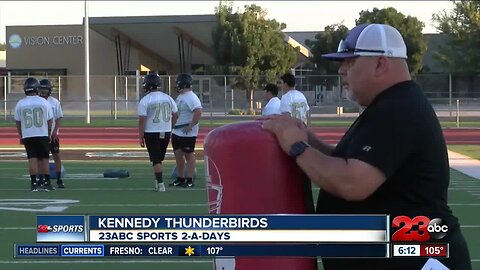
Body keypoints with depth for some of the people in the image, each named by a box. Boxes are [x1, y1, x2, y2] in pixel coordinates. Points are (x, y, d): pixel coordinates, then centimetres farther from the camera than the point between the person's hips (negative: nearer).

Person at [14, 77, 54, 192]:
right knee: (44, 158, 8)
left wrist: (21, 136, 18)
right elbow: (49, 121, 1)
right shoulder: (44, 102, -5)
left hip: (27, 135, 1)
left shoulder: (20, 104, -2)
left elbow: (18, 122, 6)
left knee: (32, 158, 3)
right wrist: (49, 134, 14)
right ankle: (47, 182, 10)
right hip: (42, 135, -1)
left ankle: (33, 183, 0)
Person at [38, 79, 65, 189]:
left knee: (56, 156, -1)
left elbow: (58, 119, 1)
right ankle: (41, 179, 14)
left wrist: (54, 132, -9)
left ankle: (59, 180, 3)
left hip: (52, 134, 0)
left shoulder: (54, 102, 0)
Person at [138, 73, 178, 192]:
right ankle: (158, 180, 25)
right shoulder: (168, 98, 2)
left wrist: (140, 136, -6)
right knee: (160, 158, 18)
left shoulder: (145, 100, -11)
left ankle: (160, 183, -6)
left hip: (151, 133, -4)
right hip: (166, 132, 4)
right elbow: (175, 117, 7)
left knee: (156, 159, 0)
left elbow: (142, 121, -12)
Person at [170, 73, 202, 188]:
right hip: (177, 131, 9)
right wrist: (174, 125, 19)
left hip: (187, 133, -9)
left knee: (189, 155, 0)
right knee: (178, 154, 13)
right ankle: (180, 178, 23)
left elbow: (198, 112, -28)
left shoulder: (191, 98, -18)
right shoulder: (180, 97, 13)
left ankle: (190, 179, 7)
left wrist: (190, 126, -25)